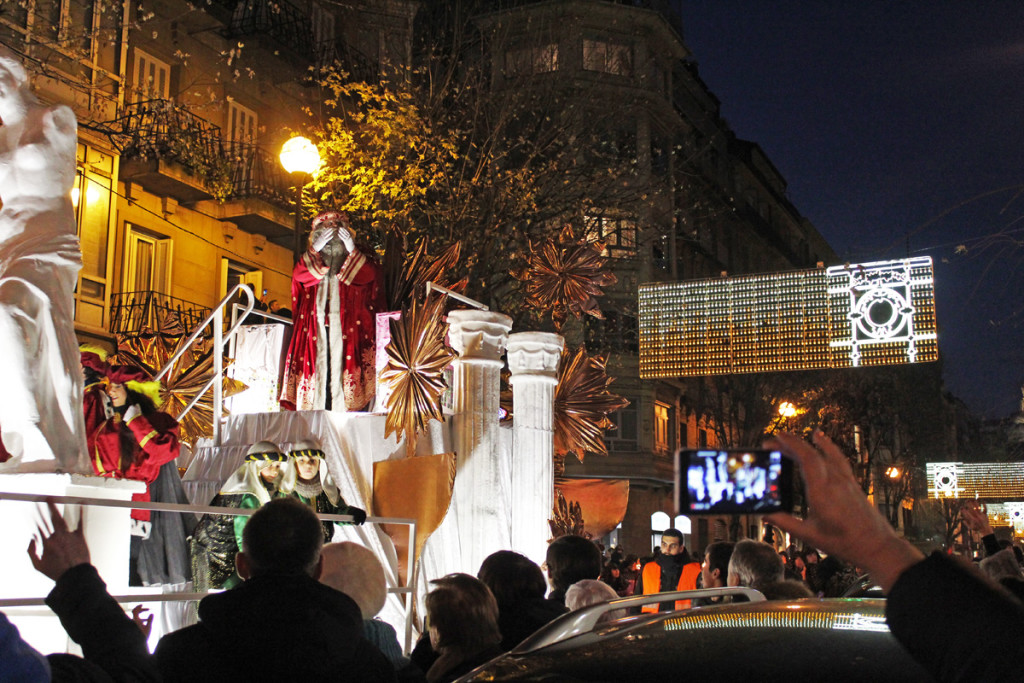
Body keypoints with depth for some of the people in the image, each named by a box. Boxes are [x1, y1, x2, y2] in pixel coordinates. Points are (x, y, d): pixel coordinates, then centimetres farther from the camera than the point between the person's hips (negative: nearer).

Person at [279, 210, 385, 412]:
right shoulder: (311, 259, 18)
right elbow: (298, 274, -3)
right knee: (318, 365, -7)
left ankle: (340, 412, -16)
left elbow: (369, 276, -8)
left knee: (340, 364, -13)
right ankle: (316, 409, -9)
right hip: (316, 325, 2)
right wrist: (315, 249, -10)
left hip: (345, 326, -2)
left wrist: (352, 249, -15)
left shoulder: (358, 259, 13)